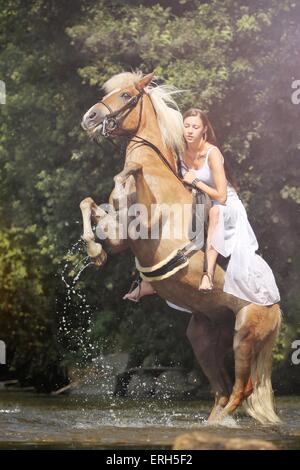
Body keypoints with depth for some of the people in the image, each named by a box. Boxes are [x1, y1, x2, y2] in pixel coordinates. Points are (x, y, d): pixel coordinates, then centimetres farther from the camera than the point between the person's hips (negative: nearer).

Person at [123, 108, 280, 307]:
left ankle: (209, 272, -42)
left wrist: (195, 181, -21)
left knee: (215, 210, -39)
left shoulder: (212, 153, -23)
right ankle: (150, 282, -4)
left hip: (227, 208, -6)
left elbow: (221, 196, -26)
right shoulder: (181, 153, -4)